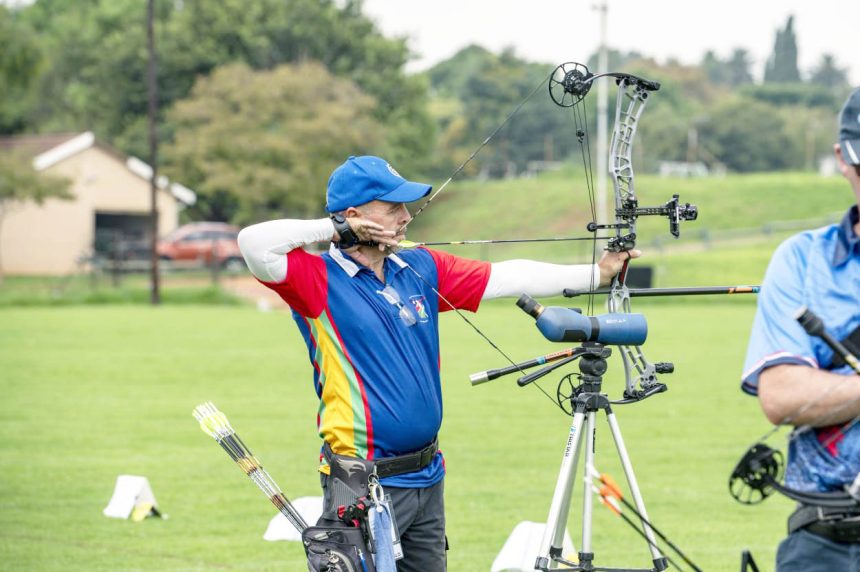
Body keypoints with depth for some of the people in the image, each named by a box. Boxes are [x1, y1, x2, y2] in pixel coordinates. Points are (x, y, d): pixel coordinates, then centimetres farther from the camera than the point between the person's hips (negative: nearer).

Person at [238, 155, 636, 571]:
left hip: (427, 476, 7)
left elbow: (509, 278, 11)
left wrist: (596, 274, 6)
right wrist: (334, 228, -15)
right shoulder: (320, 280, -9)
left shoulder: (422, 270, 10)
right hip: (366, 488, -7)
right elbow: (253, 243, -24)